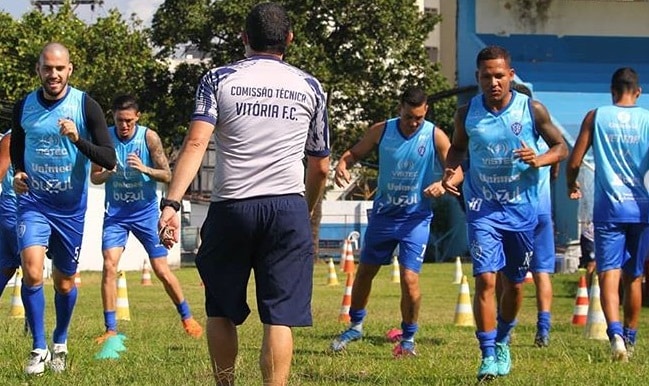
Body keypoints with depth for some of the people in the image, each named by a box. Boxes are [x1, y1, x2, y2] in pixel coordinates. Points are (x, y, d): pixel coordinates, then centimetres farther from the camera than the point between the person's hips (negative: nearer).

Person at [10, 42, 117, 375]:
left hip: (71, 207, 0)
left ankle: (60, 343, 35)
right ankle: (39, 349, -6)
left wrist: (78, 139, -28)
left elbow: (109, 160, -13)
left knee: (64, 282, 10)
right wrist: (18, 173, -2)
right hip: (33, 202, 1)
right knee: (32, 272, -18)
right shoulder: (24, 107, -1)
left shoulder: (86, 106, -9)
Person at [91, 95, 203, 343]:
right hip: (116, 212, 1)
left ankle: (186, 317, 21)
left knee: (162, 270, 1)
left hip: (146, 211, -1)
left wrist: (145, 169, -26)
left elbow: (167, 176, -8)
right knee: (109, 265, -14)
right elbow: (94, 177, 0)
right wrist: (108, 173, -22)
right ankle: (111, 329, -7)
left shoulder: (149, 137, -10)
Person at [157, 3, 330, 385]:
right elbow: (320, 168, 16)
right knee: (280, 318, -2)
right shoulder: (309, 87, 11)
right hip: (288, 207, 0)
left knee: (221, 311, 16)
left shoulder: (218, 79, 6)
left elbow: (196, 143, -9)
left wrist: (172, 203, -15)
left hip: (230, 207, 0)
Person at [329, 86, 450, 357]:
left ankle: (408, 339, 5)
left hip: (416, 217, -3)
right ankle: (355, 326, 36)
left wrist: (443, 184, -31)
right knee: (365, 272, 14)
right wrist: (342, 166, -18)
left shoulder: (435, 137, -11)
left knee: (409, 278, -13)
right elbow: (354, 153, 5)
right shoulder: (381, 131, -6)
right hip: (383, 213, 3)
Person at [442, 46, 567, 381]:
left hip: (521, 209, 1)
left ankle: (502, 342, 37)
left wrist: (538, 160, -18)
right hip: (483, 209, -1)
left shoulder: (532, 110, -7)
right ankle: (488, 356, -10)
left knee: (514, 283, 13)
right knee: (485, 279, -15)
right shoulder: (467, 114, -4)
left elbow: (561, 147, 3)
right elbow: (457, 148, 14)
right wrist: (451, 173, -7)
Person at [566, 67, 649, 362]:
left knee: (608, 275, -8)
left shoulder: (596, 117, 2)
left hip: (608, 208, -2)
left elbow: (574, 162, 0)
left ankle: (615, 333, -31)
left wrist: (571, 186, 19)